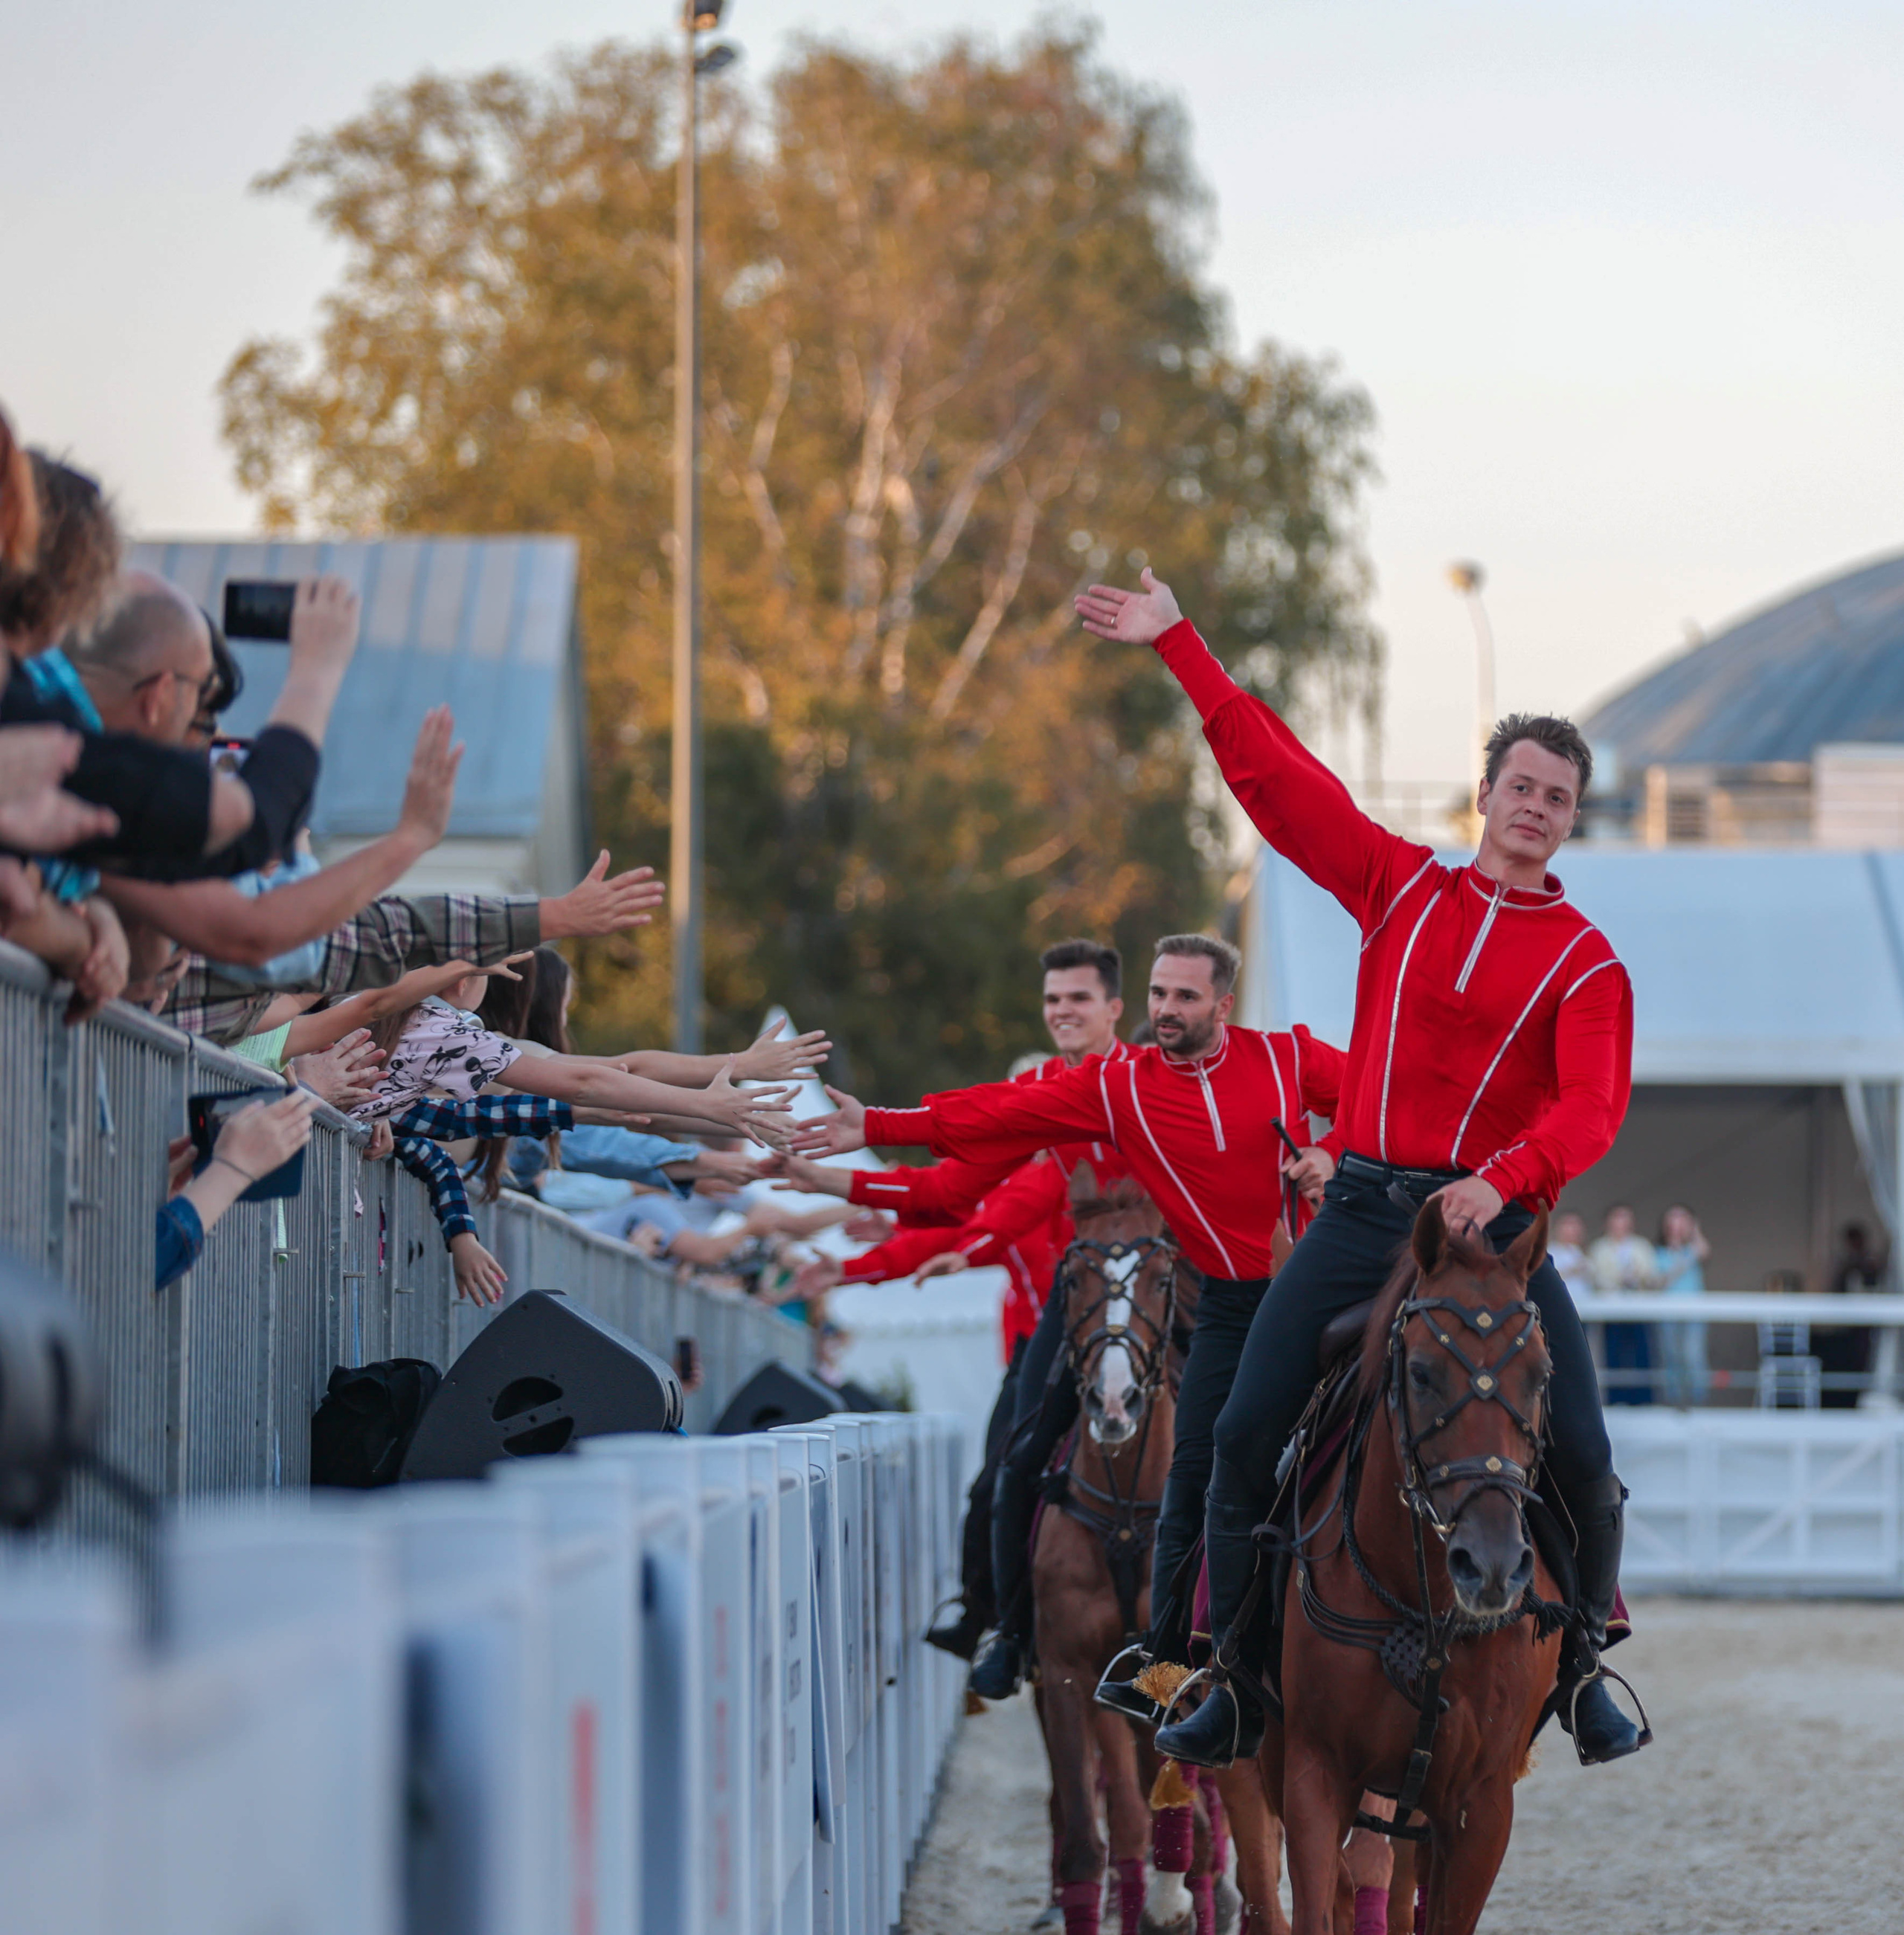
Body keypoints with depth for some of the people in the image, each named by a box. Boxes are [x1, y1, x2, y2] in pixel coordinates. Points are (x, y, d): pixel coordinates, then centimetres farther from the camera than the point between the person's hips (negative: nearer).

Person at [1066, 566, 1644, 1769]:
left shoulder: (1586, 962, 1)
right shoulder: (1404, 888, 9)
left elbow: (1591, 1107, -13)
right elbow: (1277, 775, 11)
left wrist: (1502, 1181, -32)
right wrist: (1180, 644, 9)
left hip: (1496, 1219, -2)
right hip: (1365, 1208, 2)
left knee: (1579, 1452, -12)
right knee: (1246, 1432, -5)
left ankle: (1584, 1664, 12)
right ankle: (1238, 1678, 6)